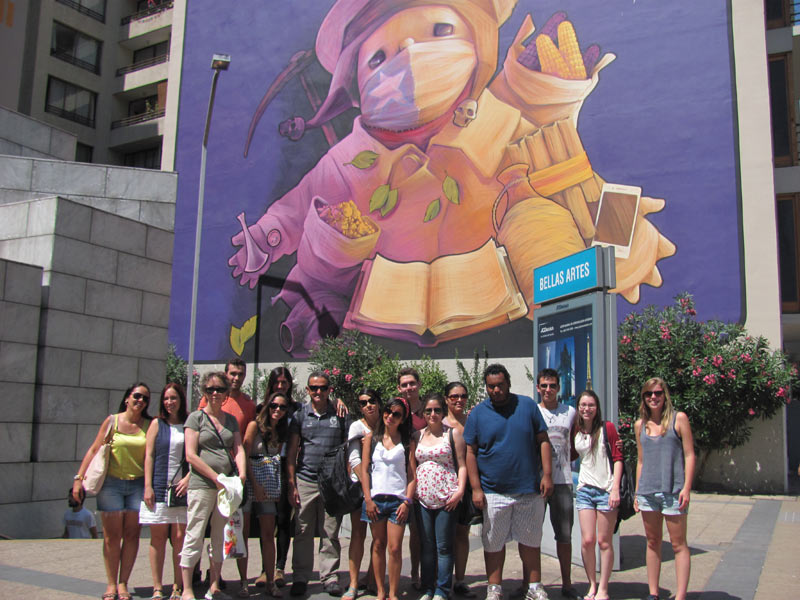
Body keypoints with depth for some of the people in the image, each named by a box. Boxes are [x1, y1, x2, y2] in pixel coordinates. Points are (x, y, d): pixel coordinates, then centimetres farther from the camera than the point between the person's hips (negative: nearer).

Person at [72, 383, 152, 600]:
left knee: (131, 535, 1)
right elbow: (94, 450, 1)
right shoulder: (112, 421, 2)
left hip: (137, 484, 1)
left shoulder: (149, 425, 4)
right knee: (112, 536, 1)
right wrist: (79, 478, -5)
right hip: (111, 483, -1)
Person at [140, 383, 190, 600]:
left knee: (180, 538, 0)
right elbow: (149, 455, 4)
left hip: (182, 487, 0)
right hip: (159, 486, 0)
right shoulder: (157, 424, 8)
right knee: (158, 537, 3)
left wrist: (188, 478, -9)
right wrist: (148, 486, -4)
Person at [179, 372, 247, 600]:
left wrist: (242, 473, -11)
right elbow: (191, 455, -7)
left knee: (221, 538, 9)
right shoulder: (196, 417, 1)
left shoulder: (231, 420, 15)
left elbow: (238, 448, 8)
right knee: (194, 537, -4)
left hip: (227, 486, 5)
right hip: (202, 485, -5)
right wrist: (216, 477, -13)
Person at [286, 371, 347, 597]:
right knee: (303, 532, 4)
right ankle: (300, 578, 15)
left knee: (331, 533, 5)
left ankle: (329, 577, 16)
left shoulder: (339, 415, 6)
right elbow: (292, 451, 6)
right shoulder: (300, 415, 6)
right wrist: (291, 485, -1)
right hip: (305, 482, 0)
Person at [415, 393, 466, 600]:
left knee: (444, 546, 0)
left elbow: (462, 465, 1)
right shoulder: (417, 435, 12)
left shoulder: (453, 434, 3)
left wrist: (460, 490, -11)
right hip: (422, 498, 3)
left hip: (446, 498, -3)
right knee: (426, 546, 7)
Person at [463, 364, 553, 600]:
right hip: (493, 492, -1)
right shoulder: (477, 413, 1)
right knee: (493, 543, 6)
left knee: (531, 541, 11)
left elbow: (543, 441, 6)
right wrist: (476, 488, -5)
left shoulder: (527, 405, 4)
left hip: (529, 489, 1)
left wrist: (547, 475, -2)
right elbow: (471, 453, 1)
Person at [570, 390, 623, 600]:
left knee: (604, 542, 2)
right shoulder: (575, 432, 8)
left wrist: (615, 488, -10)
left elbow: (617, 458, -4)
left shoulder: (607, 428, -3)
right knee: (587, 540, -1)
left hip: (606, 489, -3)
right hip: (585, 489, 3)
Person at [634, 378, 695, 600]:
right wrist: (637, 491, 12)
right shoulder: (640, 424, 11)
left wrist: (686, 488, -10)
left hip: (673, 490, -4)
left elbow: (689, 455, -2)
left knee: (678, 544, -1)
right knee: (652, 542, 10)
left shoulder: (678, 419, 0)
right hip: (647, 491, 4)